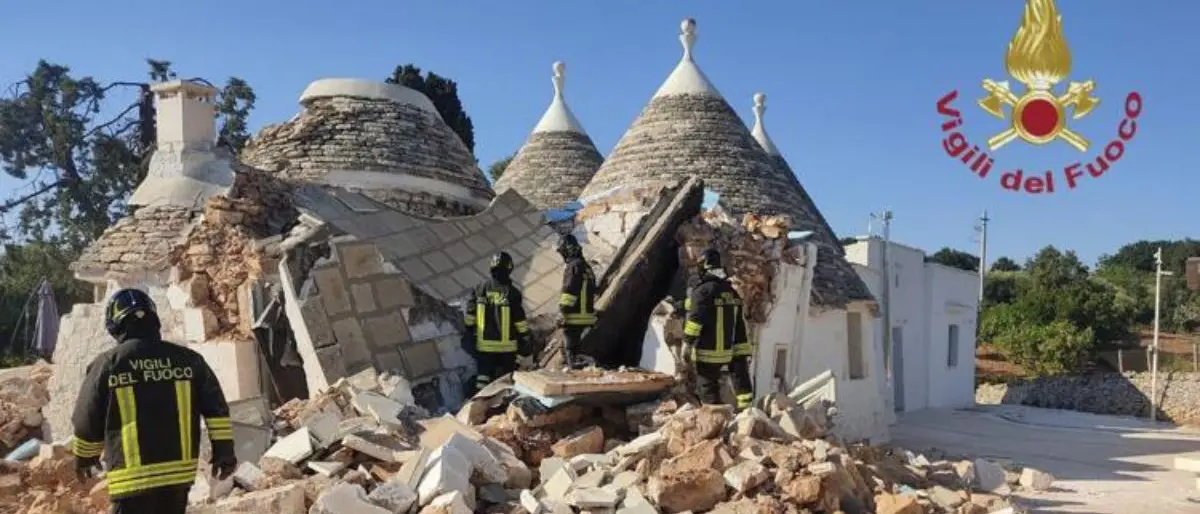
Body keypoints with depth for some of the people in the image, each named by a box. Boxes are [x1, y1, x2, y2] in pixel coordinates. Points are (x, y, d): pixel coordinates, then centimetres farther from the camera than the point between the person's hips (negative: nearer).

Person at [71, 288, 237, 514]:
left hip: (133, 477, -3)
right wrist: (224, 452, 6)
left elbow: (87, 422, 4)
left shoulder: (107, 364, -5)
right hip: (180, 471, 4)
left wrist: (83, 457, 22)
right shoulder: (187, 359, 2)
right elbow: (216, 407, 0)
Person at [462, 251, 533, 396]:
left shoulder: (479, 290, -1)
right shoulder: (512, 293, -11)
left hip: (483, 346, 2)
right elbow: (521, 324, -8)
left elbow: (469, 318, 3)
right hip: (507, 347, -2)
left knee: (483, 379, 9)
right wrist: (525, 344, 1)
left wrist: (467, 338, 12)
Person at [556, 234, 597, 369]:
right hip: (587, 314, 10)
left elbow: (569, 291, -20)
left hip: (574, 317, -10)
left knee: (571, 350, -5)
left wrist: (563, 311, -16)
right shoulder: (587, 267, 17)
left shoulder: (573, 266, -14)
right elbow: (593, 293, 21)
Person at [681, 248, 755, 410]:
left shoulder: (703, 290, -13)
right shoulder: (731, 291, 11)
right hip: (726, 351, 7)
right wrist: (744, 352, 15)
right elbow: (740, 324, 13)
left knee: (707, 388, 0)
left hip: (706, 351, -7)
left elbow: (695, 319, -18)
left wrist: (687, 343, -12)